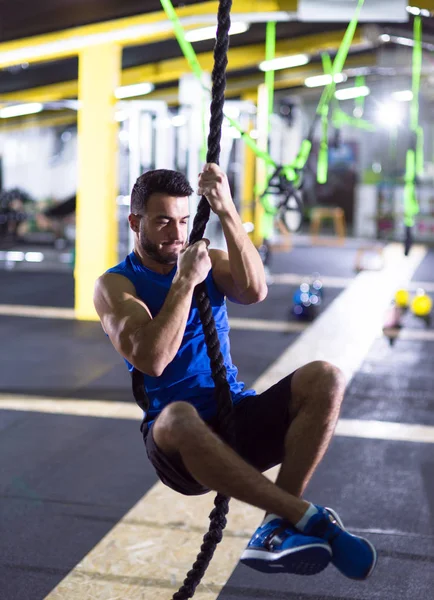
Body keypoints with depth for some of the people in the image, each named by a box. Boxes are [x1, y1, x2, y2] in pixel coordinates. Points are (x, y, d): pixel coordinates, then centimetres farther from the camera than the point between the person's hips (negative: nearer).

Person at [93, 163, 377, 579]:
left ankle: (279, 522, -27)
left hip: (239, 418, 4)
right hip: (178, 437, -4)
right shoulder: (115, 285, -1)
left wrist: (226, 211, -19)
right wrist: (185, 281, -16)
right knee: (178, 417, -41)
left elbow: (254, 291, -13)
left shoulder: (208, 260, 11)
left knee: (325, 379, -21)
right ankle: (312, 518, -32)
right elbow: (151, 360, -19)